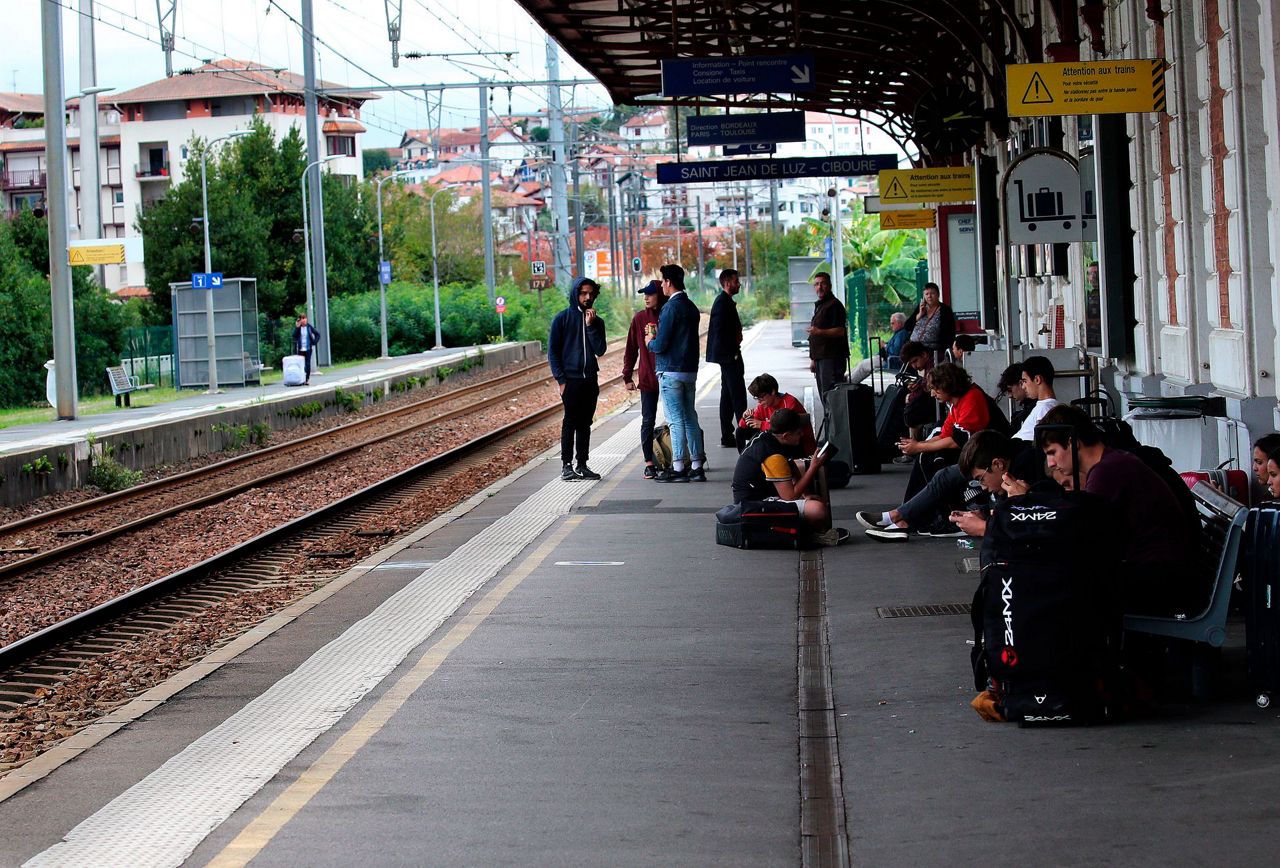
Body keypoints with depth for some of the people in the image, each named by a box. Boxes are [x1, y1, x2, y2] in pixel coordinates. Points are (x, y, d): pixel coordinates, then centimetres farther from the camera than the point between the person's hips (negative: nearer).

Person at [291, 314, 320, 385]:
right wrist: (297, 327, -18)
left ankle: (307, 379, 2)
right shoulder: (298, 327, 1)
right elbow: (294, 335, -12)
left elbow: (317, 334, 8)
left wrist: (314, 342, -1)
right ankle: (301, 379, 6)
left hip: (308, 348, 0)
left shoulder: (309, 327, 1)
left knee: (307, 364, -3)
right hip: (300, 349, 0)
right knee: (301, 364, 0)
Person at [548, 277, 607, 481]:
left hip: (590, 380, 4)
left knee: (585, 424, 7)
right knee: (570, 423, -5)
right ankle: (566, 465, -2)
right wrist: (561, 379, -9)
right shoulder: (562, 318, -1)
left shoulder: (597, 322, 9)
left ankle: (582, 465, 12)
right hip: (571, 380, -4)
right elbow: (552, 351, -2)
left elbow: (600, 351, -2)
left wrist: (591, 325, -11)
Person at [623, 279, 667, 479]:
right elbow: (631, 349, 6)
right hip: (647, 379, 1)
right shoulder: (639, 318, 2)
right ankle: (649, 463, 6)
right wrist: (627, 377, 4)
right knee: (648, 421, 2)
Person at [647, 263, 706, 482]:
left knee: (676, 420, -5)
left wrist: (651, 341, 4)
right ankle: (696, 467, 11)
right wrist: (657, 335, 18)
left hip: (671, 372, -8)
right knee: (690, 419, 11)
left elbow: (661, 345, -17)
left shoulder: (671, 308, -15)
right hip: (690, 370, 8)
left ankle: (678, 468, -4)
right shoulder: (691, 307, 12)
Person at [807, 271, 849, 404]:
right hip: (821, 358, 10)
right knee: (823, 396, 10)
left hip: (832, 357, -10)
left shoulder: (834, 305, -9)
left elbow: (840, 331, -18)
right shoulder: (819, 306, 22)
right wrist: (813, 359, 24)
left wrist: (819, 332, -31)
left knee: (829, 394, -16)